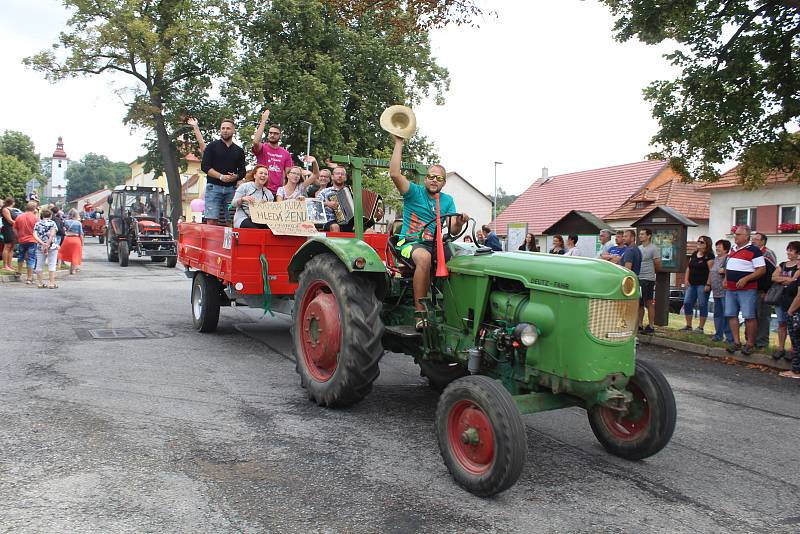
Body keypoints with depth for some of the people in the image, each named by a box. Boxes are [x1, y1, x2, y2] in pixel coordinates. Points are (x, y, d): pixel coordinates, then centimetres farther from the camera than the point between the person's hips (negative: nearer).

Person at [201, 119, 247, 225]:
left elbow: (242, 171, 17)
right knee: (211, 221, -11)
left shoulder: (239, 150, 17)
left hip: (231, 189, 3)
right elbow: (205, 166, -1)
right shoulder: (212, 146, 7)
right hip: (214, 187, -3)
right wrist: (221, 176, -13)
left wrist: (235, 176, -6)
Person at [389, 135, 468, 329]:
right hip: (411, 242, -4)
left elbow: (453, 230, 6)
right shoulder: (414, 192, 3)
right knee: (424, 257, -38)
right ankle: (420, 313, -33)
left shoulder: (447, 200, 16)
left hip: (436, 244, 4)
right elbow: (395, 174, -14)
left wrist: (459, 223, -18)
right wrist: (399, 143, -11)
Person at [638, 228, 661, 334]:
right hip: (638, 279, 7)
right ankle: (640, 325, 17)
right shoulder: (638, 248, 14)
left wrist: (649, 270, 7)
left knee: (649, 303, -2)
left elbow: (658, 266, -5)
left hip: (647, 279, -7)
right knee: (639, 303, 10)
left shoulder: (653, 249, -6)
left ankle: (650, 326, 2)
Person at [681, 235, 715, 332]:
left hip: (702, 285, -7)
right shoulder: (694, 254, 15)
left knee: (702, 305, -1)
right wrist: (686, 280, 8)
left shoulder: (709, 256, -7)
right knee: (687, 303, 4)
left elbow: (711, 271, -13)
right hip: (692, 284, 7)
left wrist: (708, 284, -19)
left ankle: (701, 327, 4)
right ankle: (688, 326, 13)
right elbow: (688, 268, 19)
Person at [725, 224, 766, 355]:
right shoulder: (733, 248, 14)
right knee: (731, 315, 6)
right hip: (730, 289, 7)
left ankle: (750, 344, 3)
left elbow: (762, 270, -13)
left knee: (749, 317, -6)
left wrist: (745, 279, -20)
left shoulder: (754, 250, -8)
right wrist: (726, 279, 15)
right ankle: (736, 342, 13)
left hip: (747, 290, -7)